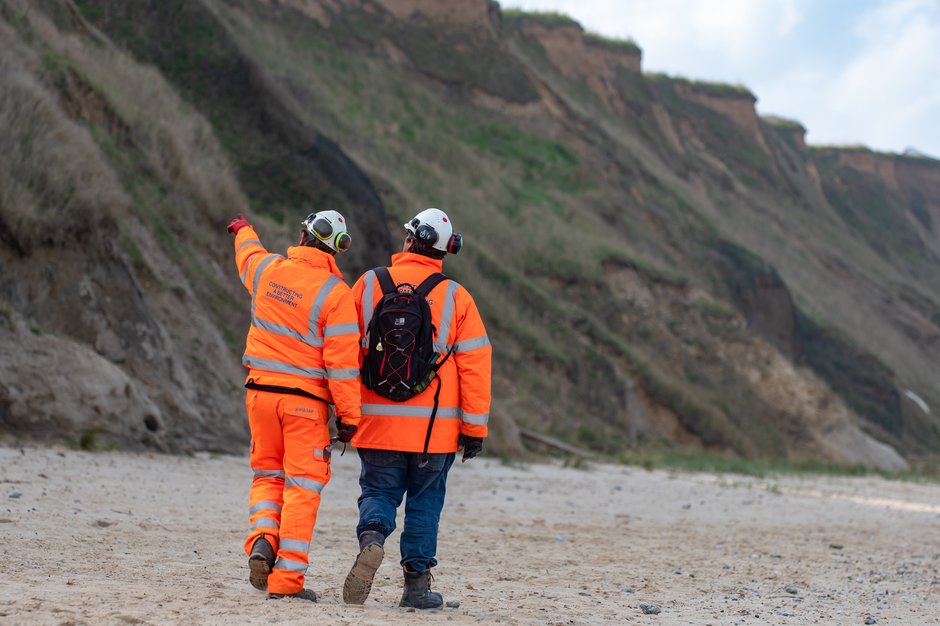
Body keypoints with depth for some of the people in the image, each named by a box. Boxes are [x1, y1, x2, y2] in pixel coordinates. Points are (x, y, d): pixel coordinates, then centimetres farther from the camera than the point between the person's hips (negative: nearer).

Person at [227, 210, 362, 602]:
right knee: (302, 485, 1)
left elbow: (248, 255, 28)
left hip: (261, 391, 4)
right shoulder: (335, 293, -12)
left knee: (267, 475, 20)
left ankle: (263, 538, -4)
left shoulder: (268, 269, 1)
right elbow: (342, 361, -13)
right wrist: (348, 415, -6)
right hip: (305, 399, -4)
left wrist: (244, 231, 51)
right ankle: (286, 579, -1)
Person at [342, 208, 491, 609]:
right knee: (425, 501, 13)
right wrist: (474, 429, 2)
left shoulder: (369, 284, 0)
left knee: (378, 492, 12)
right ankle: (417, 583, 13)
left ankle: (372, 537, -19)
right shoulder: (456, 297, -2)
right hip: (436, 426, 0)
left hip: (377, 421, 0)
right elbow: (475, 365, -4)